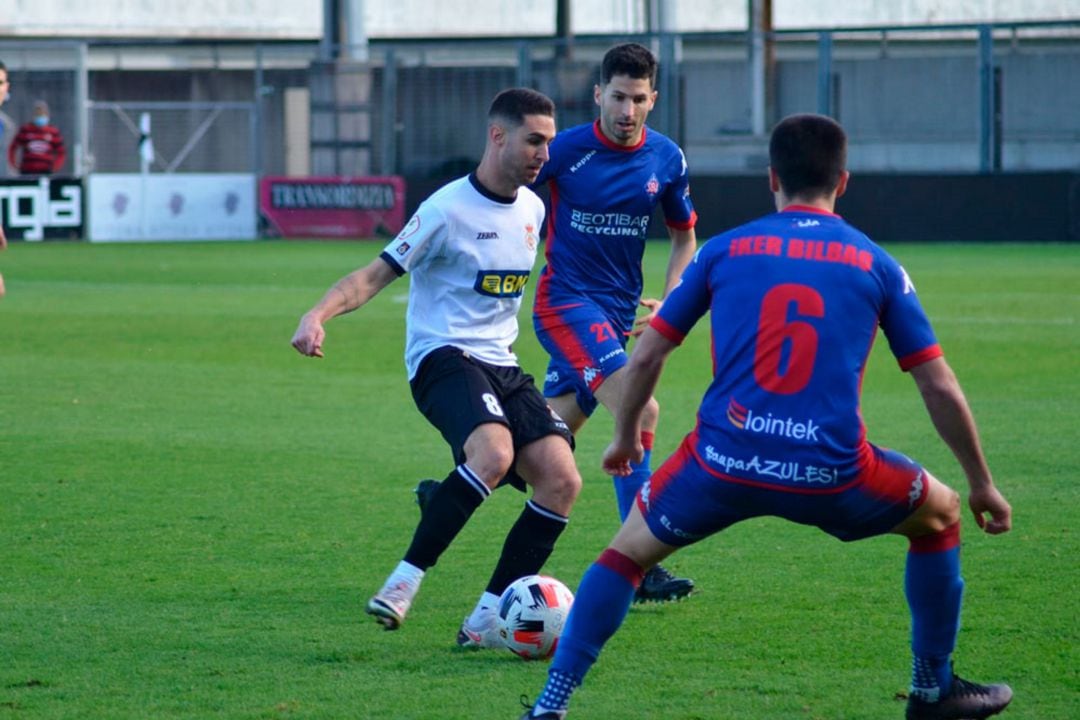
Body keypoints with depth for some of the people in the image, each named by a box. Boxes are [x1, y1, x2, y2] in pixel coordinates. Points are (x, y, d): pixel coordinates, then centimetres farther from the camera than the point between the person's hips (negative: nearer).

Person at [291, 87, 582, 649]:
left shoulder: (531, 208, 13)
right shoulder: (449, 209, -10)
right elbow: (377, 273, -10)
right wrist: (319, 314, -27)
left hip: (501, 366, 7)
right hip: (443, 356, -7)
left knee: (561, 480, -11)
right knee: (494, 453, -35)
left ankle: (487, 621, -6)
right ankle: (406, 580, -26)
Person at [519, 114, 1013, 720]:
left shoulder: (726, 250, 11)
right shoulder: (876, 265, 9)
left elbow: (646, 357, 14)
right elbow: (940, 387, 10)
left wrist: (626, 438, 32)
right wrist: (982, 483, 21)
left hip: (724, 464, 1)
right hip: (831, 475, -1)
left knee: (629, 551, 25)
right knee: (941, 514, 28)